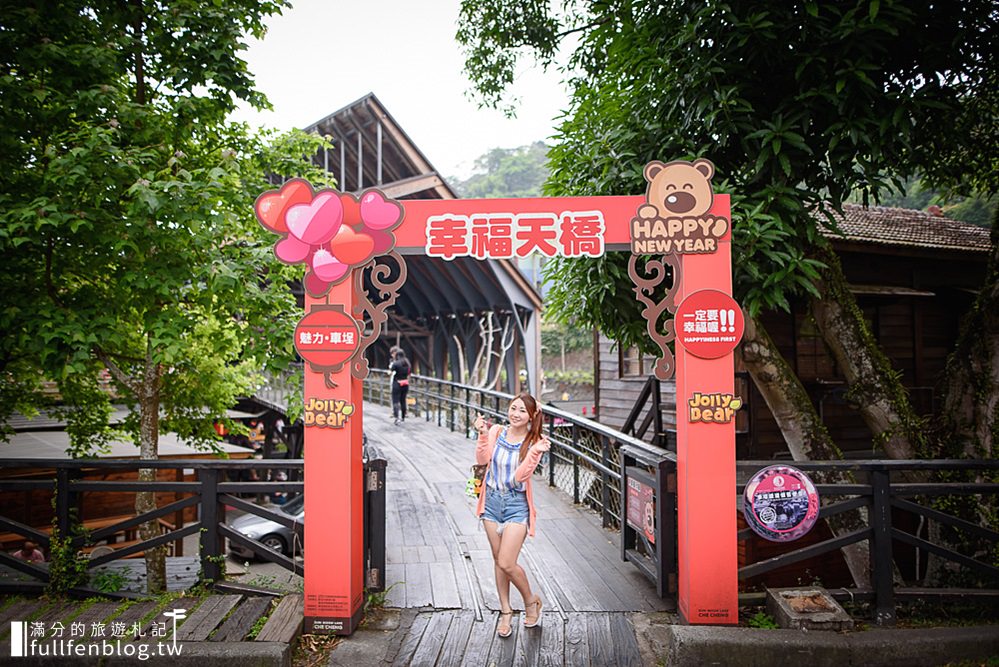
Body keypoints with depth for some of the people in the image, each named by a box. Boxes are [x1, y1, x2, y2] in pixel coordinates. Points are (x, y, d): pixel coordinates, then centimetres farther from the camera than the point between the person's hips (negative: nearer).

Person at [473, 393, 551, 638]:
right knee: (498, 561, 12)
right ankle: (505, 612, 28)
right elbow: (482, 460, -9)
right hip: (492, 500, 4)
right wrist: (483, 435, -20)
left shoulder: (535, 442, -10)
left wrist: (534, 452, -32)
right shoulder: (496, 432, -1)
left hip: (517, 504, -4)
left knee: (506, 563, -9)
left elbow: (520, 476, -18)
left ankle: (531, 601, 19)